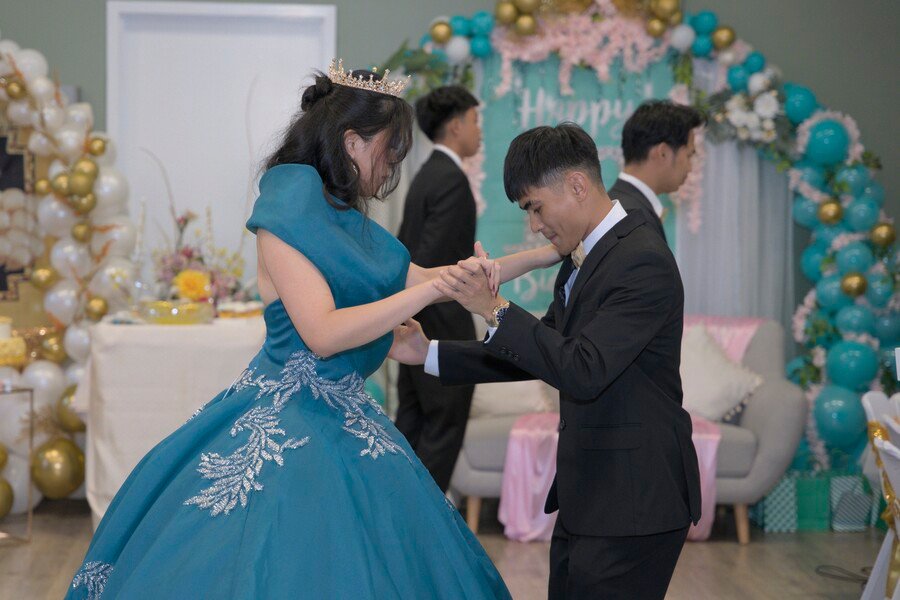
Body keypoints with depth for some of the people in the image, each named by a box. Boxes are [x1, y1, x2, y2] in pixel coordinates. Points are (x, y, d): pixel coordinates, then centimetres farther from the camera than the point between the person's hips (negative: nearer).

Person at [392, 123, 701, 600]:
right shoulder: (583, 260, 12)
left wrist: (495, 309, -26)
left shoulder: (642, 261, -19)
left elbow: (584, 373, -26)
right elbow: (539, 355, 18)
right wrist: (429, 354, 13)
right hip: (587, 498, 10)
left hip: (631, 506, -10)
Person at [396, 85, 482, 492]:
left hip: (418, 323, 10)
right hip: (443, 325, -10)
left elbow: (404, 246, 18)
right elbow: (429, 258, -22)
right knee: (445, 427, -3)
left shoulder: (426, 175, 13)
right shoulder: (452, 180, -16)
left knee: (411, 423, 13)